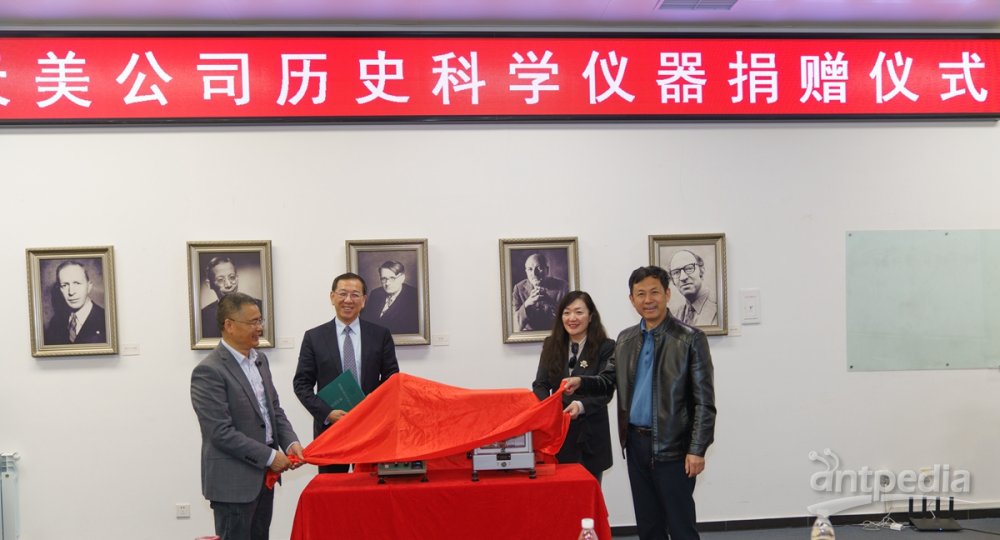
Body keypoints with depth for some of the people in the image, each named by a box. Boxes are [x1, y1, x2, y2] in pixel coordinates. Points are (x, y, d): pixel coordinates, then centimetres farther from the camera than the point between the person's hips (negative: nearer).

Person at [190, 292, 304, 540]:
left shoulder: (259, 359, 10)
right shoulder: (209, 371, -16)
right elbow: (221, 432, -20)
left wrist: (290, 442, -3)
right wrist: (269, 456, -18)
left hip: (263, 475, 8)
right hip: (233, 480, -8)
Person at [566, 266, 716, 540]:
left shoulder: (690, 339, -8)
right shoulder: (625, 339, 9)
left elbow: (704, 400, -10)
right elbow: (610, 380, 19)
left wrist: (697, 449, -15)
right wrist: (581, 383, -2)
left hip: (673, 446, -5)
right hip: (636, 443, 6)